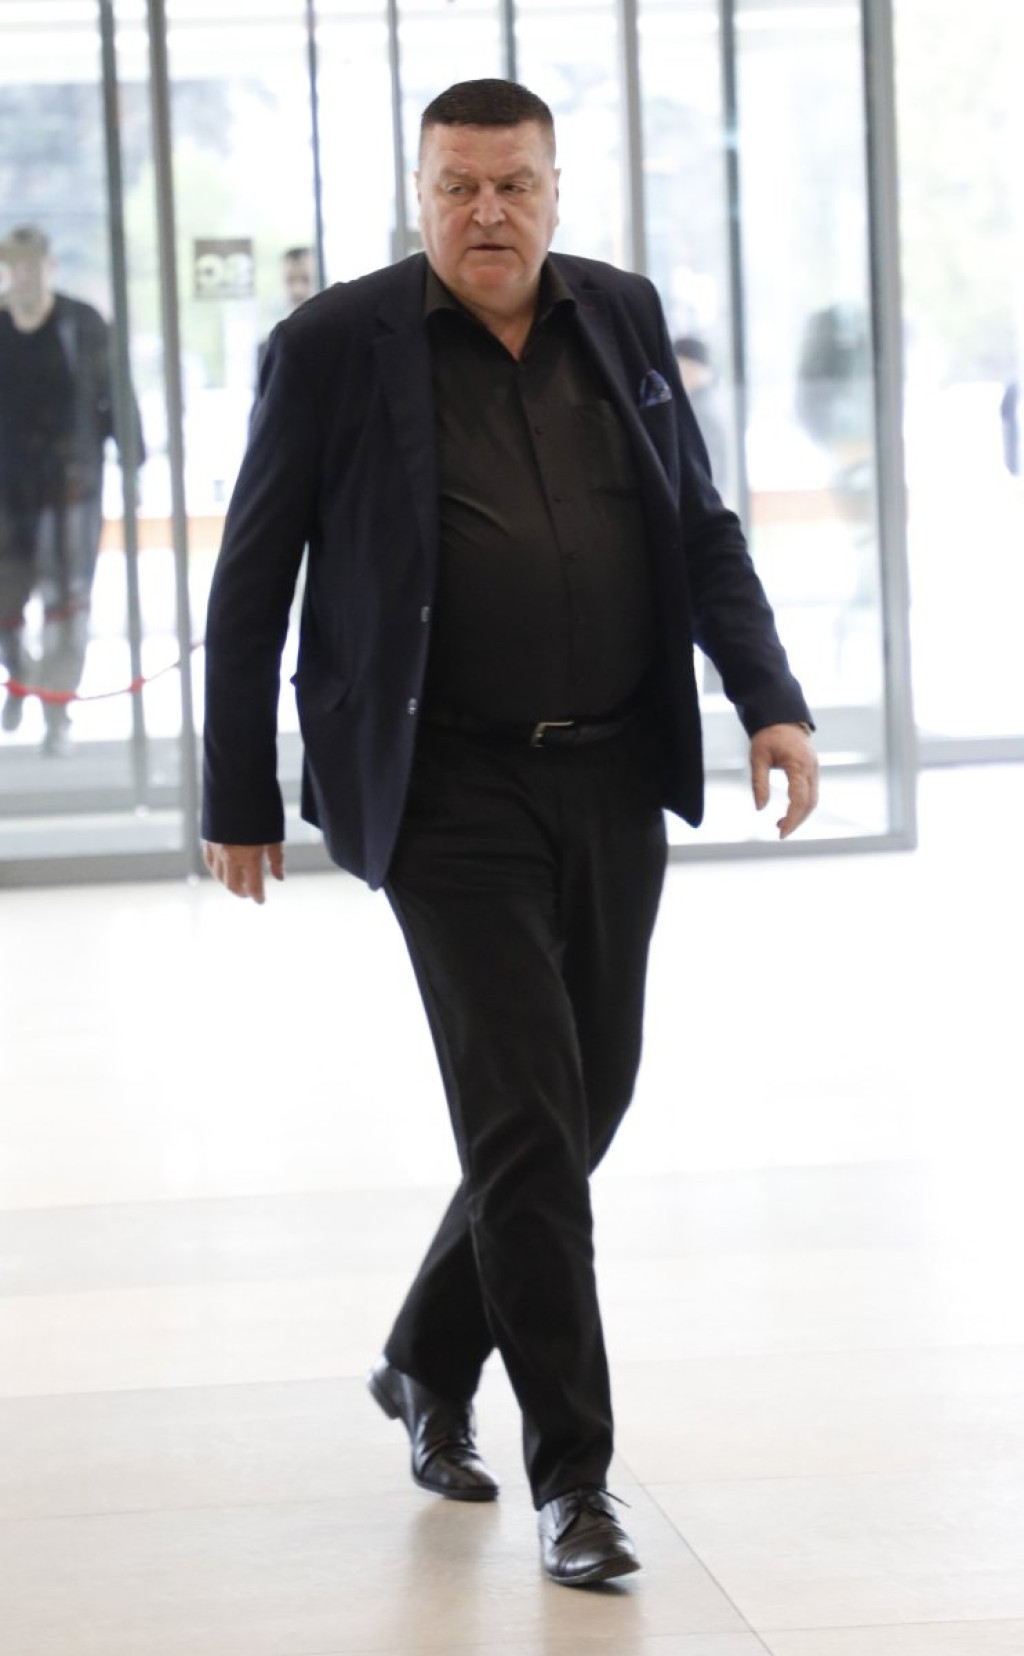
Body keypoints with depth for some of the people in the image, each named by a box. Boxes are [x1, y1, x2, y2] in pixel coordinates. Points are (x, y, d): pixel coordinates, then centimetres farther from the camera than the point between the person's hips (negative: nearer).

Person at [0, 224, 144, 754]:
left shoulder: (82, 325, -3)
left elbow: (116, 397, 1)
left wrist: (133, 465, -1)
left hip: (69, 485, -2)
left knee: (66, 600, -1)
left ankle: (58, 714, 5)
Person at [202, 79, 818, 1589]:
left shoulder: (621, 319, 7)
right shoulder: (336, 346, -5)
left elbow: (703, 532, 12)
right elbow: (251, 584, 0)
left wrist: (773, 702, -1)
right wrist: (239, 801, 0)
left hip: (615, 779, 5)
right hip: (452, 791, -5)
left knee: (590, 1098, 13)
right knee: (528, 1121, -8)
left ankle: (429, 1360, 34)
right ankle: (572, 1474, 0)